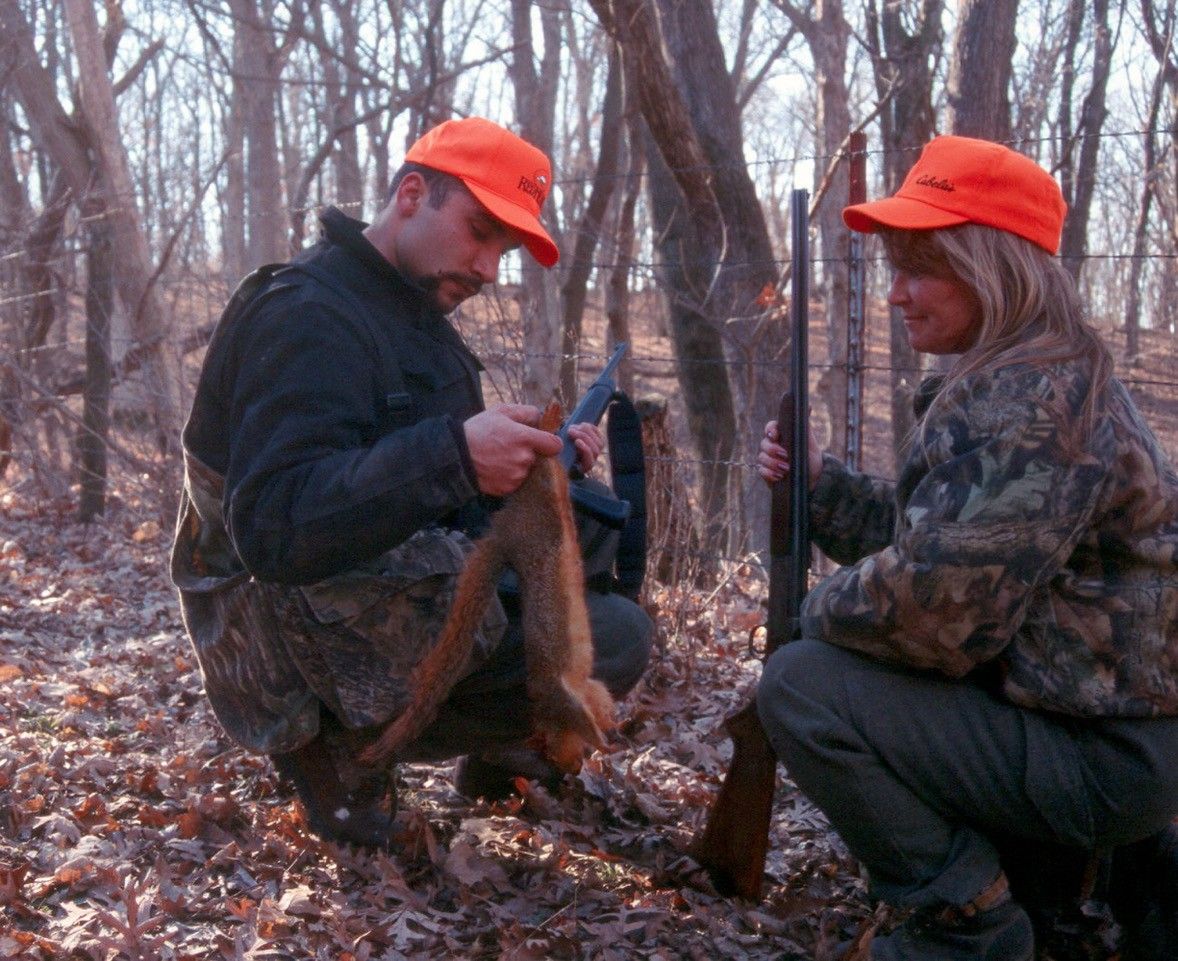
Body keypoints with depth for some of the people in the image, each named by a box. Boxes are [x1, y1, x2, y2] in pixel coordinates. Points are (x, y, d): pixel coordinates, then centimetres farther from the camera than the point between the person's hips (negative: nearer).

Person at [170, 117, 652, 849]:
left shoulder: (410, 309, 12)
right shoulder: (308, 316, -21)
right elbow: (275, 528, -32)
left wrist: (537, 452, -2)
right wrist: (452, 456, -42)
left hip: (402, 584, 10)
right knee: (615, 642, -17)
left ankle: (497, 745, 10)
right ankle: (349, 742, -8)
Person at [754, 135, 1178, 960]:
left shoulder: (1031, 404, -23)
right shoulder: (1008, 384, 10)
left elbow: (933, 603, -30)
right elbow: (926, 531, 15)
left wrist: (826, 608, -10)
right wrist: (817, 480, 2)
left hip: (1100, 758, -11)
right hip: (1106, 712, 11)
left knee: (803, 687, -16)